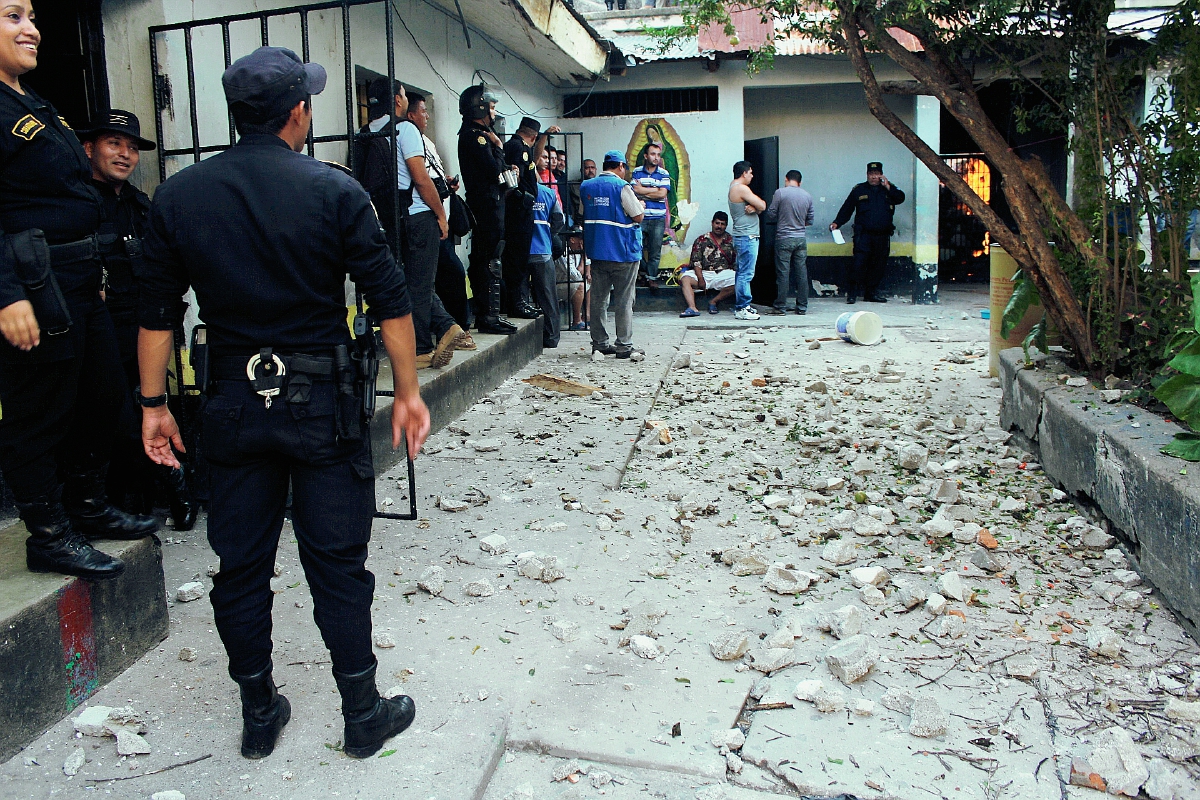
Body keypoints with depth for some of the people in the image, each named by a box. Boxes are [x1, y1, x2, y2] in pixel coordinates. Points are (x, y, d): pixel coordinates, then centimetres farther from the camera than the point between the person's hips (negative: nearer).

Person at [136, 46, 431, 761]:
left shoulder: (178, 196, 3)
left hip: (234, 402, 3)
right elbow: (389, 299, -8)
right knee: (338, 564, 6)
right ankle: (364, 715, 19)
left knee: (242, 565, 14)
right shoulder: (334, 190, -7)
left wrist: (154, 404, 14)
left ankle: (259, 714, 28)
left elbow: (157, 312, 6)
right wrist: (408, 392, 0)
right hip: (322, 401, -3)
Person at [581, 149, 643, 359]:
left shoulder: (586, 186, 9)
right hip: (623, 252, -6)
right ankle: (624, 345, 1)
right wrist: (641, 205, 10)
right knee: (624, 300, -1)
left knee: (598, 298, 9)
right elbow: (638, 217, -10)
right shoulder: (621, 186, -10)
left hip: (596, 250, 6)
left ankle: (599, 343, 14)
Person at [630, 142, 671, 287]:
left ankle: (651, 277, 13)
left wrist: (642, 191, -4)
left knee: (655, 250, 1)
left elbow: (662, 194, -7)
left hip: (658, 218, 0)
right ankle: (644, 271, 24)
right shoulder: (637, 172, 6)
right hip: (640, 217, 0)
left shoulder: (664, 174, 4)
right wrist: (655, 190, -7)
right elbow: (634, 190, -8)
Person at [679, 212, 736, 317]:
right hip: (704, 274, 0)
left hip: (723, 274, 0)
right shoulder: (701, 240, 10)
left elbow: (736, 261, 11)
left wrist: (736, 275, -7)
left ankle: (713, 302, -14)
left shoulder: (731, 241, 13)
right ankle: (692, 308, -46)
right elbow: (696, 262, 1)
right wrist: (700, 279, -13)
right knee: (685, 279, -27)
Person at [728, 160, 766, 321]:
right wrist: (757, 206, 6)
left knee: (742, 273, 13)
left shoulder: (734, 188, 18)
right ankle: (742, 308, -8)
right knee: (746, 274, -9)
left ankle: (740, 306, 17)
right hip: (747, 237, -11)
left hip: (743, 236, 11)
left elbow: (759, 208, 13)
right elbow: (762, 206, -15)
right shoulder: (741, 188, -13)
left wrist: (754, 207, -9)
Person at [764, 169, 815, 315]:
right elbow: (810, 220, 12)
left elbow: (770, 215, -5)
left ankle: (781, 306, 3)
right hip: (801, 238, 4)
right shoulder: (807, 196, 6)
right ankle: (802, 306, 12)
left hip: (784, 238, -4)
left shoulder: (780, 193, -7)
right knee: (802, 272, 7)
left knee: (783, 273, -1)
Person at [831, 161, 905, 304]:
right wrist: (837, 222, -5)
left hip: (883, 235, 3)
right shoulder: (859, 190, 9)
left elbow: (901, 198, -2)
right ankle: (852, 292, -7)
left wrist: (888, 187, -7)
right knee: (859, 263, -13)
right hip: (863, 234, -3)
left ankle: (871, 292, 15)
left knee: (878, 265, 6)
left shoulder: (889, 189, 14)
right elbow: (846, 209, 7)